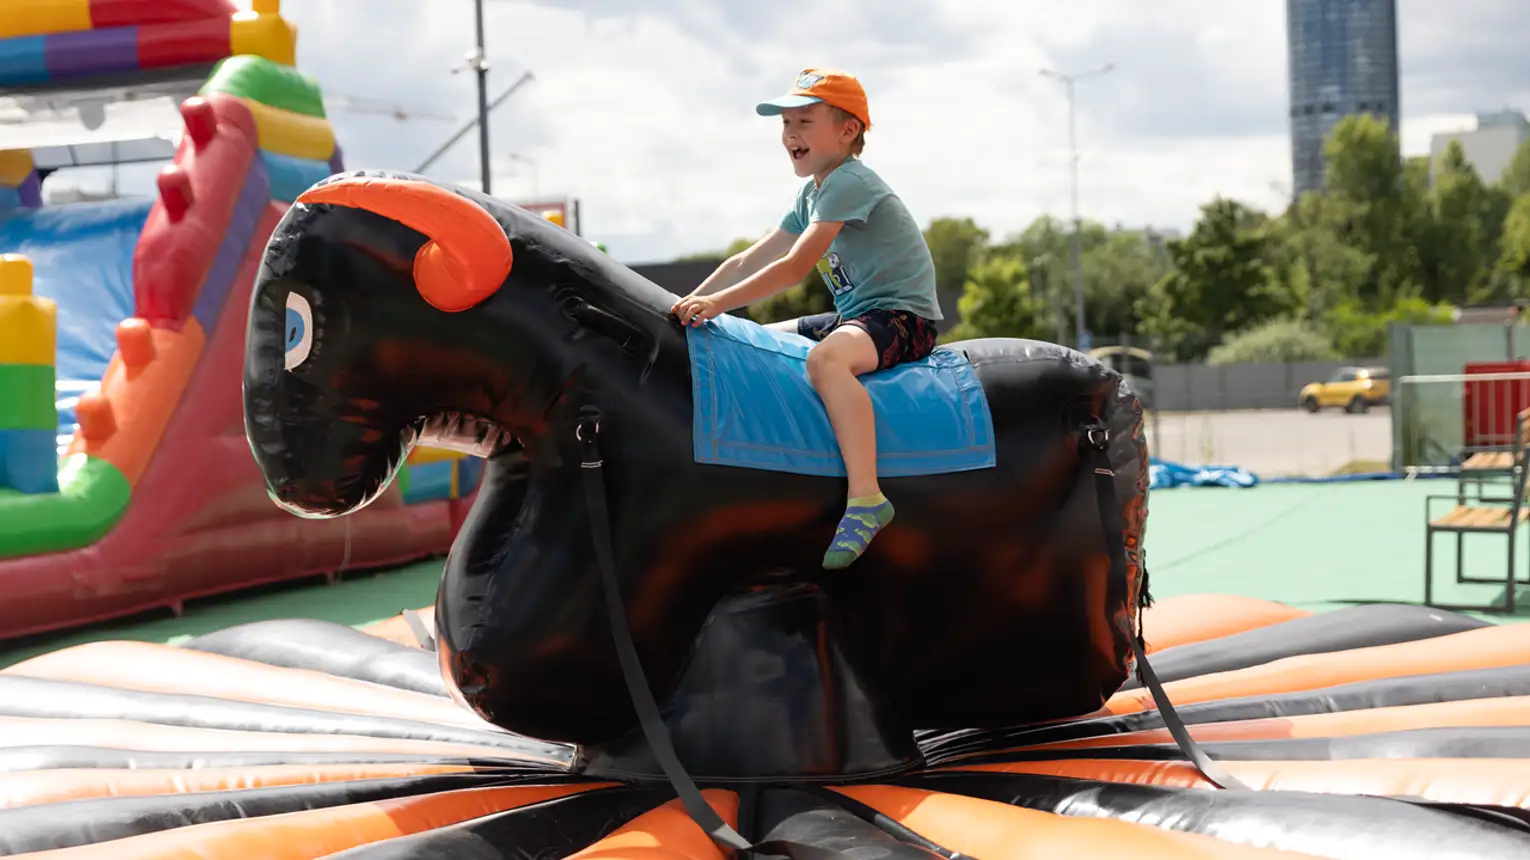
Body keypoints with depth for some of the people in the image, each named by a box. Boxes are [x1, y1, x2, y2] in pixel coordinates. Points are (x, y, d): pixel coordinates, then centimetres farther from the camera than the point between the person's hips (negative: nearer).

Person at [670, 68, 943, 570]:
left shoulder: (848, 182, -16)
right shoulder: (812, 194, 15)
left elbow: (795, 267, -24)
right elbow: (751, 262, 16)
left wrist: (718, 303, -25)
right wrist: (691, 302, 6)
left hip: (903, 315, -11)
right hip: (856, 317, 11)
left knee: (825, 358, -39)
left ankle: (866, 497, -45)